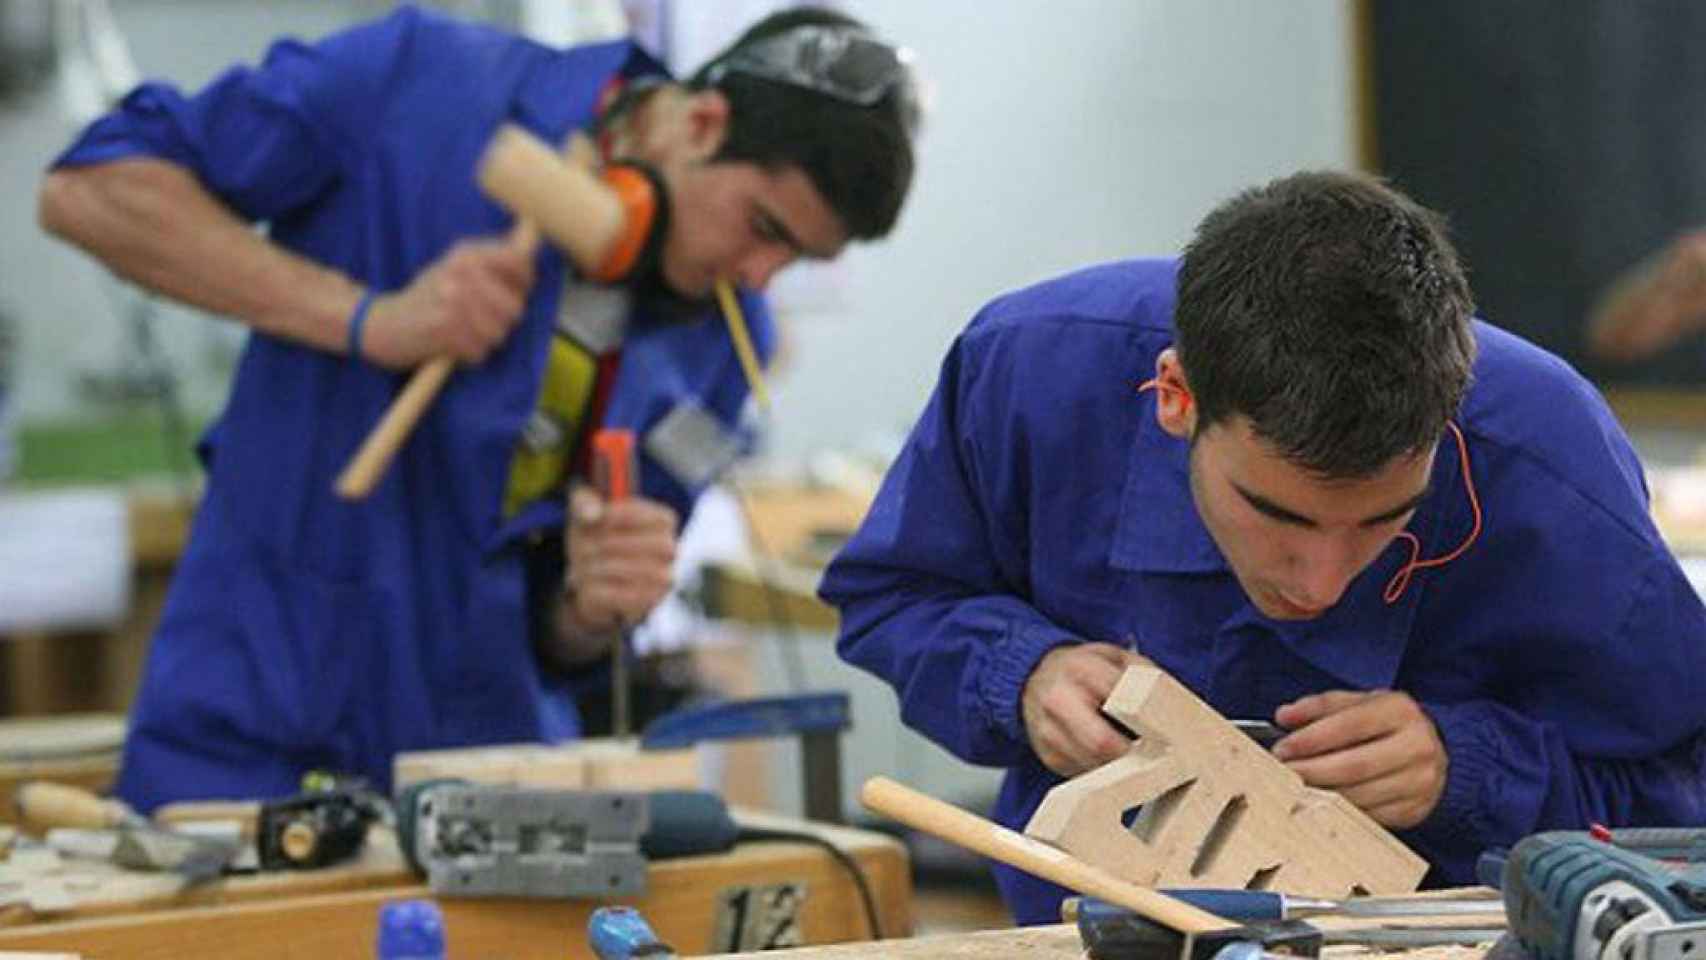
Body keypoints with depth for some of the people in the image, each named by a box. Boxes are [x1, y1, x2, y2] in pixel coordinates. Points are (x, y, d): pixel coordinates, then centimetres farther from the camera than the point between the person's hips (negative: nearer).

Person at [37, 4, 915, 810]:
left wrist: (595, 608, -16)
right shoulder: (418, 86, -10)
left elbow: (559, 643, 8)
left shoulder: (723, 341, 2)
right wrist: (370, 319, -18)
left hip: (491, 762, 4)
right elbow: (88, 190, -10)